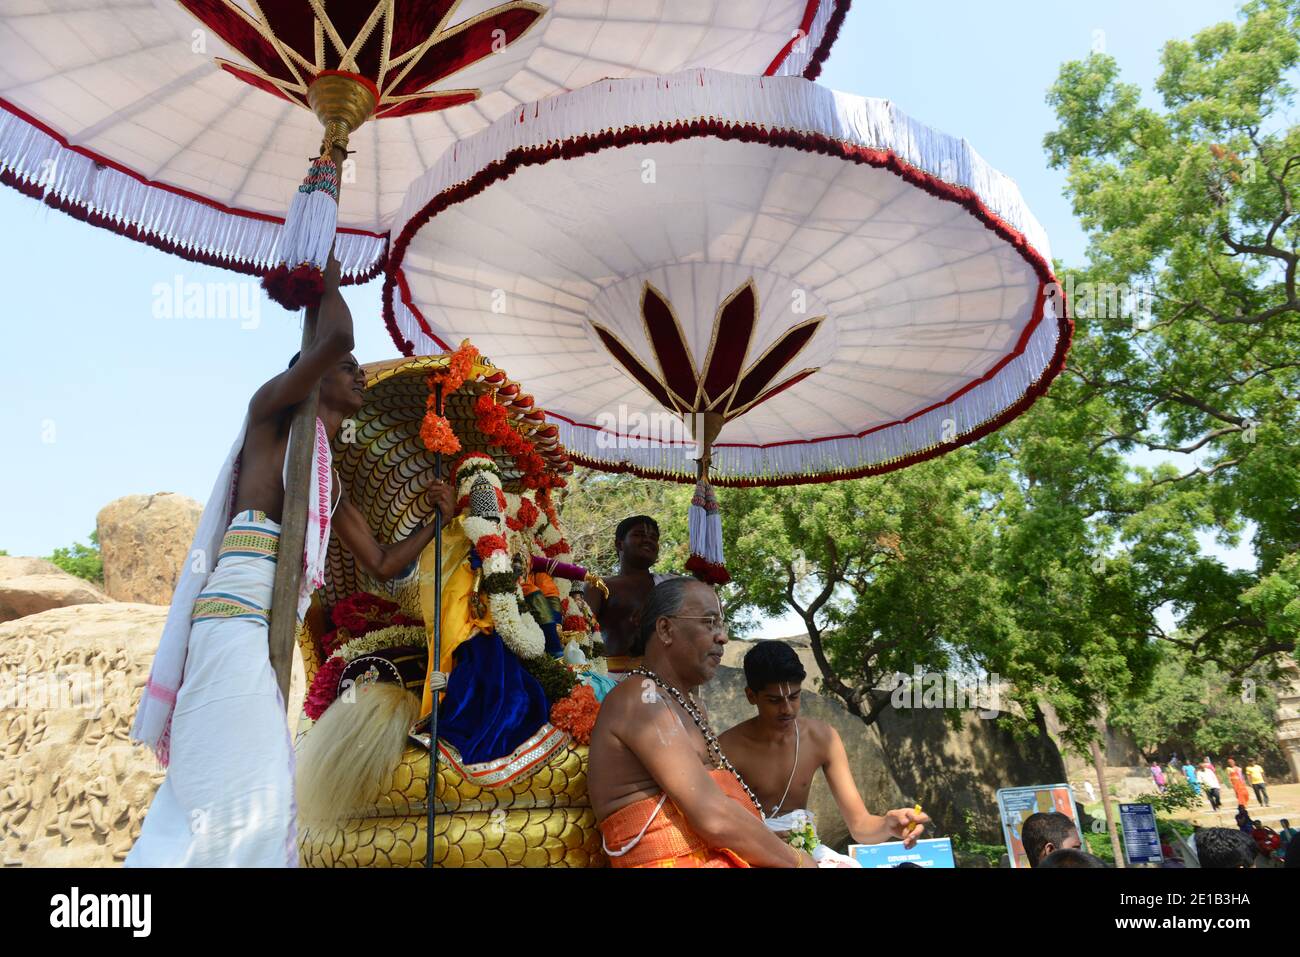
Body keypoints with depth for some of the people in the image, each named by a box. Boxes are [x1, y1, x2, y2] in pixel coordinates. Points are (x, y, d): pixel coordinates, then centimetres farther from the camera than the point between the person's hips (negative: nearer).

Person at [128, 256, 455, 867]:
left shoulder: (331, 483, 25)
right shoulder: (272, 412, 5)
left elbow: (382, 564, 27)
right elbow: (335, 338, -13)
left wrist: (435, 518, 23)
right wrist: (328, 279, 5)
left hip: (270, 627, 9)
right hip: (239, 611, -9)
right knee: (239, 797, -12)